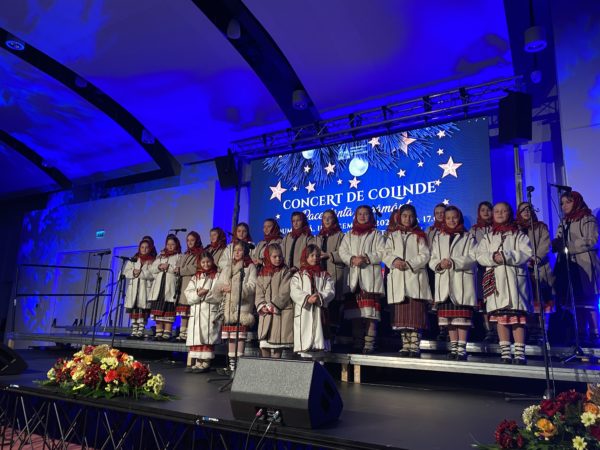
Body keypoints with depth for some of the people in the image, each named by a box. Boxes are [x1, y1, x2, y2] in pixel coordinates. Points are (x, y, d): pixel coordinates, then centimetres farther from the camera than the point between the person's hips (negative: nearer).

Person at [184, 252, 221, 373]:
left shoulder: (216, 276, 4)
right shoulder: (195, 277, 16)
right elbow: (188, 294, 4)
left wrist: (207, 293, -17)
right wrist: (198, 294, -14)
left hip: (210, 312, -4)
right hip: (196, 312, 4)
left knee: (206, 336, -7)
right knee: (195, 337, 2)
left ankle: (205, 362, -1)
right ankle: (194, 362, 9)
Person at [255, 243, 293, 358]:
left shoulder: (285, 272, -1)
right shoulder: (262, 273, 12)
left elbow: (284, 293, -9)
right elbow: (259, 293, 7)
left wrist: (273, 306, -13)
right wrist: (262, 306, -9)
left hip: (281, 312, -4)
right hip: (265, 314, 4)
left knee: (277, 342, -4)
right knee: (263, 342, 5)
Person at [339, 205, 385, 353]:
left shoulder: (376, 234, 10)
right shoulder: (349, 235, 21)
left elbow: (382, 253, 0)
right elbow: (342, 252, 9)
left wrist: (367, 258, -15)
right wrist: (352, 259, -10)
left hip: (370, 276, -3)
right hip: (353, 276, 3)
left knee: (370, 311, -11)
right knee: (354, 311, 3)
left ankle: (369, 344, -10)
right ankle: (357, 343, 11)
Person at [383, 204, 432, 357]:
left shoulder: (420, 235, 9)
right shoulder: (393, 236, 17)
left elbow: (424, 255, -2)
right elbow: (386, 254, 8)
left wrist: (409, 263, -15)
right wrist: (395, 261, -13)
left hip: (415, 277, -2)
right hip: (398, 279, 3)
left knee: (416, 313, -7)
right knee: (401, 314, 4)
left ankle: (415, 346, -4)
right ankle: (406, 345, 11)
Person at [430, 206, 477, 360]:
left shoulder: (468, 237, 6)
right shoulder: (438, 238, 16)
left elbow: (472, 258, -6)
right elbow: (432, 260, 11)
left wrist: (453, 262, -17)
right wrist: (439, 264, -11)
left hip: (462, 282, -3)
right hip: (444, 282, 3)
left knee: (462, 317, -4)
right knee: (449, 317, 7)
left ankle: (462, 348, 0)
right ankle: (453, 347, 16)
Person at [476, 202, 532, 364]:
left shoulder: (519, 235, 10)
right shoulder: (488, 237, 18)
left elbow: (526, 253, -5)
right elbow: (480, 256, 5)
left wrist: (507, 256, -16)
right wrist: (493, 258, -14)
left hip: (515, 278, -2)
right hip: (495, 279, 2)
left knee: (517, 315, -6)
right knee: (500, 316, 2)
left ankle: (520, 353, -3)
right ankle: (505, 352, 6)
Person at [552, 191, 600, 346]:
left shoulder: (587, 220, -2)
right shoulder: (564, 222, 19)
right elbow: (559, 242, 17)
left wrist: (570, 246, -13)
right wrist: (556, 243, -4)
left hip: (584, 266, -6)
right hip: (567, 266, 6)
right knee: (576, 302, 8)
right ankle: (581, 333, 13)